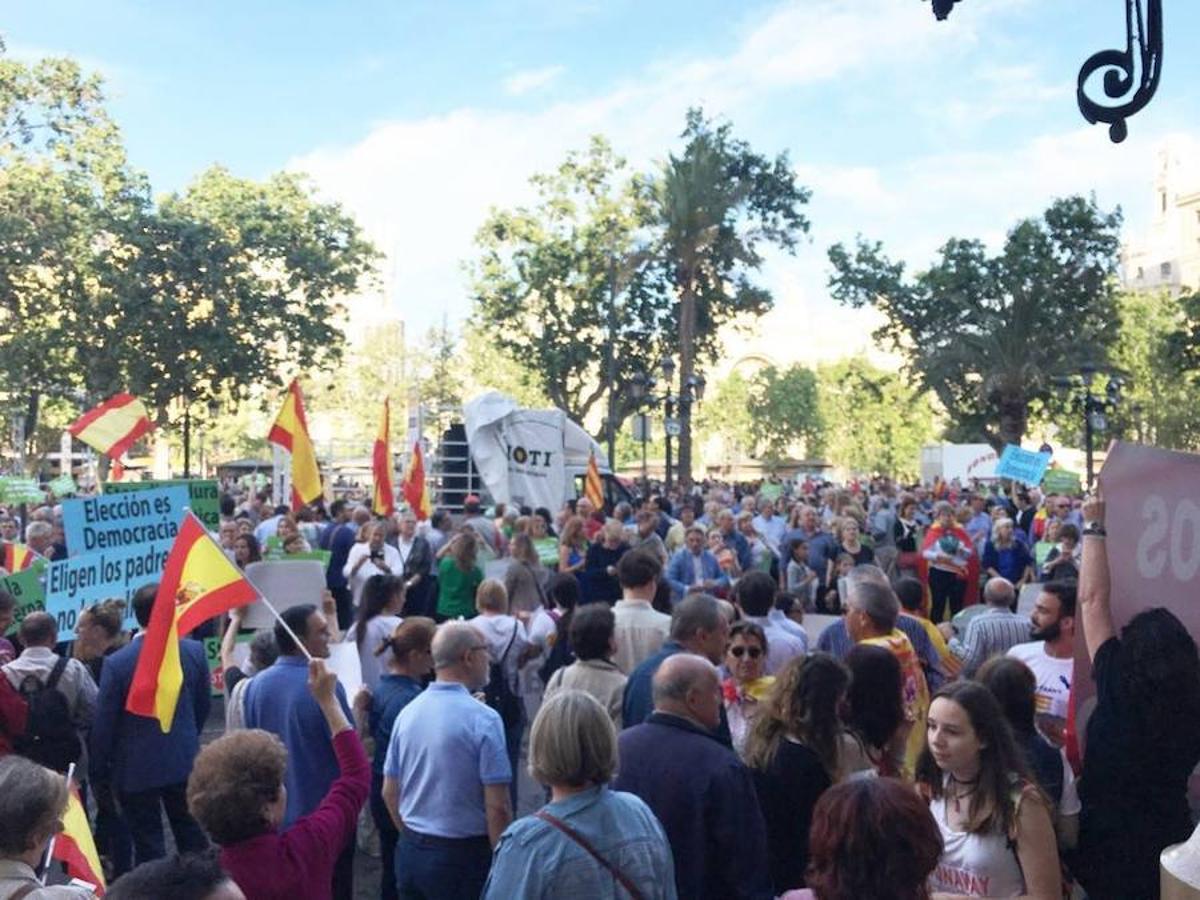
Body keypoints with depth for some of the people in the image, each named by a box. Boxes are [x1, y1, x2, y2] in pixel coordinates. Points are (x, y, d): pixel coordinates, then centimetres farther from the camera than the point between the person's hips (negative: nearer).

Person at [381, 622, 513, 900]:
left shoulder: (407, 713, 1)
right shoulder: (483, 719, -17)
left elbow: (390, 793, 10)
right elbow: (497, 807, -19)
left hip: (411, 853, 6)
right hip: (463, 856, -6)